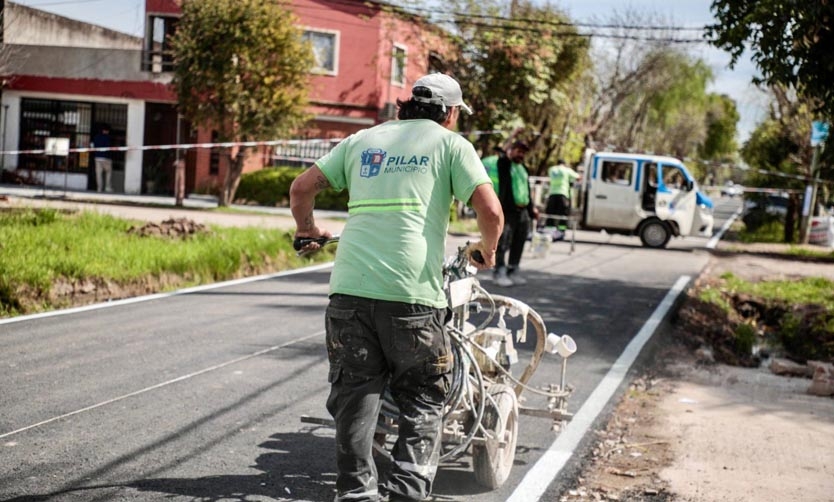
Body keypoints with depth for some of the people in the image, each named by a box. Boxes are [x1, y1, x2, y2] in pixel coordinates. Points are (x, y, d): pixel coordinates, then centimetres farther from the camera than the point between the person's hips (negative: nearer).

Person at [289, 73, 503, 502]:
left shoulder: (364, 139, 20)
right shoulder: (451, 144, 9)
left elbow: (302, 187, 19)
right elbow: (490, 210, -2)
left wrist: (307, 230, 35)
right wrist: (487, 250, 17)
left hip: (350, 288, 3)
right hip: (412, 293, -3)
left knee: (353, 395, 11)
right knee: (423, 399, 9)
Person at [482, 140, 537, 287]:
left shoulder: (522, 168, 23)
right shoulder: (503, 163, -1)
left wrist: (532, 208, 28)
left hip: (522, 212, 8)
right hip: (507, 211, -8)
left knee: (518, 244, 10)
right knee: (503, 242, -10)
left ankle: (513, 272, 19)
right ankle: (499, 272, -3)